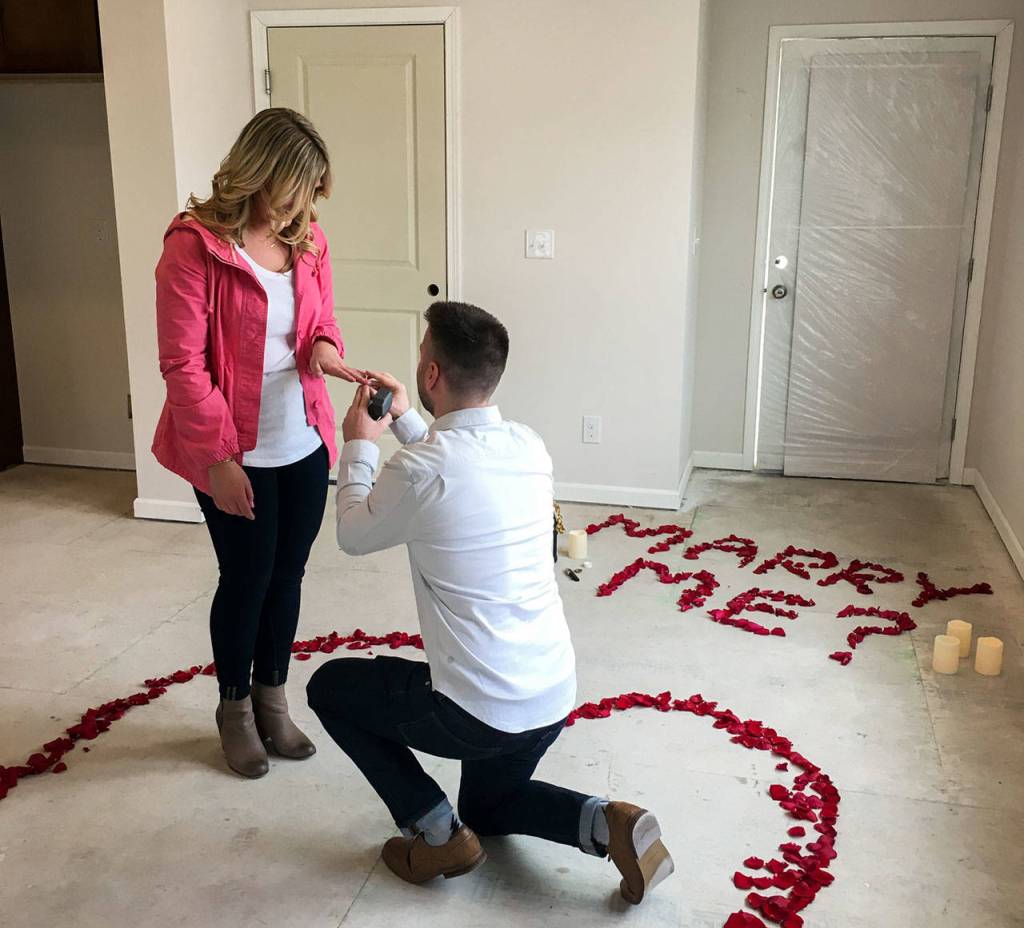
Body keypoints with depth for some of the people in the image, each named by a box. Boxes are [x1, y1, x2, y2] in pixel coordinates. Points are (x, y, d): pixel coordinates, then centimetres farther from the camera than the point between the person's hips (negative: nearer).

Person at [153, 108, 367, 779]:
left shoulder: (309, 241, 3)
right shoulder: (195, 245, -15)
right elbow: (182, 364, -16)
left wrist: (325, 347, -9)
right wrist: (219, 458, -17)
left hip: (305, 445, 5)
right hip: (236, 454, -5)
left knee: (288, 575, 14)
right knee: (247, 579, 7)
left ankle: (272, 698, 34)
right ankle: (236, 708, 31)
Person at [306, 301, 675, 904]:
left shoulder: (418, 471, -21)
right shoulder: (530, 448, -1)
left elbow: (354, 535, 1)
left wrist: (360, 444, 14)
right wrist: (405, 420, 24)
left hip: (478, 712, -7)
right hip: (555, 698, 7)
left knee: (330, 687, 17)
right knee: (487, 806, 34)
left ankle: (438, 832, 12)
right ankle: (604, 824, 8)